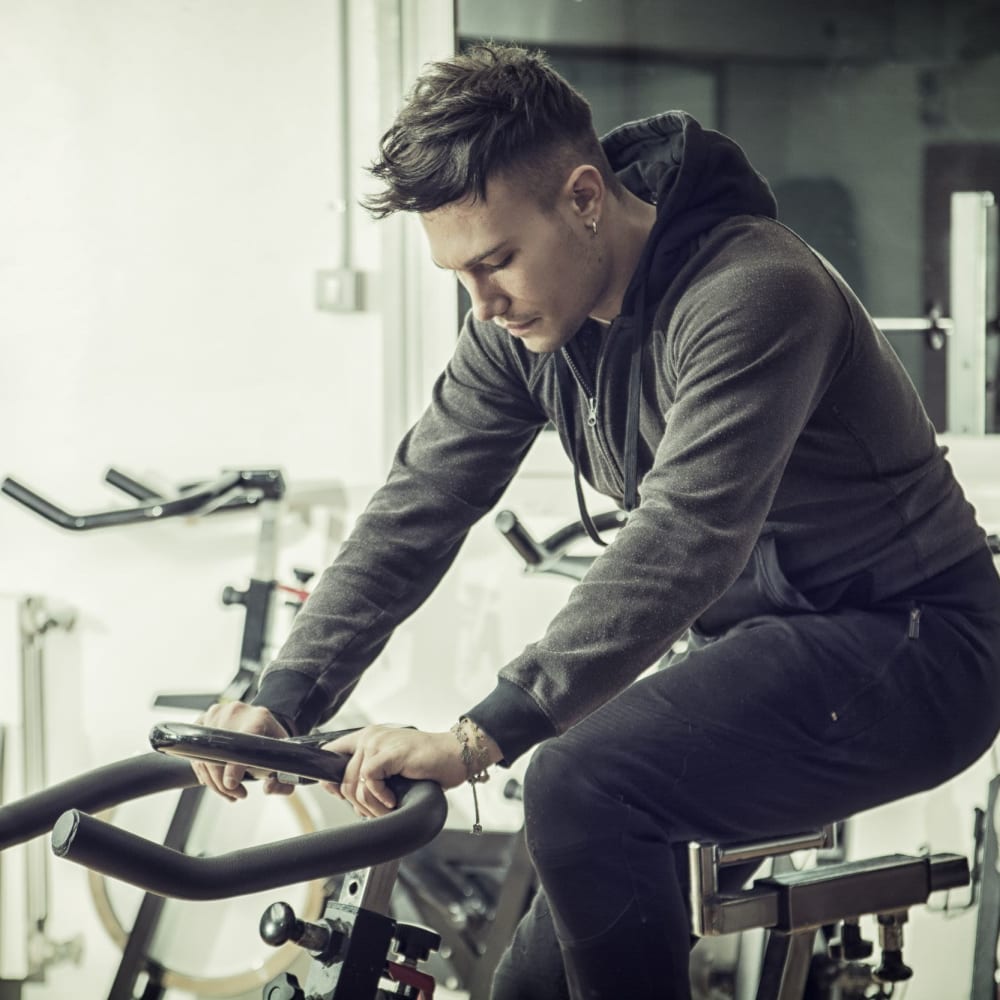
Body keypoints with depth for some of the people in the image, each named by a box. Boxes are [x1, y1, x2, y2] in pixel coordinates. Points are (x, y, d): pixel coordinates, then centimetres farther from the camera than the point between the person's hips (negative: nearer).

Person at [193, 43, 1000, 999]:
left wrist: (482, 733, -42)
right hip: (757, 645, 8)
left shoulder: (753, 293, -26)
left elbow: (685, 539, -36)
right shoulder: (524, 315, -2)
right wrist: (282, 696, -15)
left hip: (906, 644, -8)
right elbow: (420, 503, -2)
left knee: (580, 787, -29)